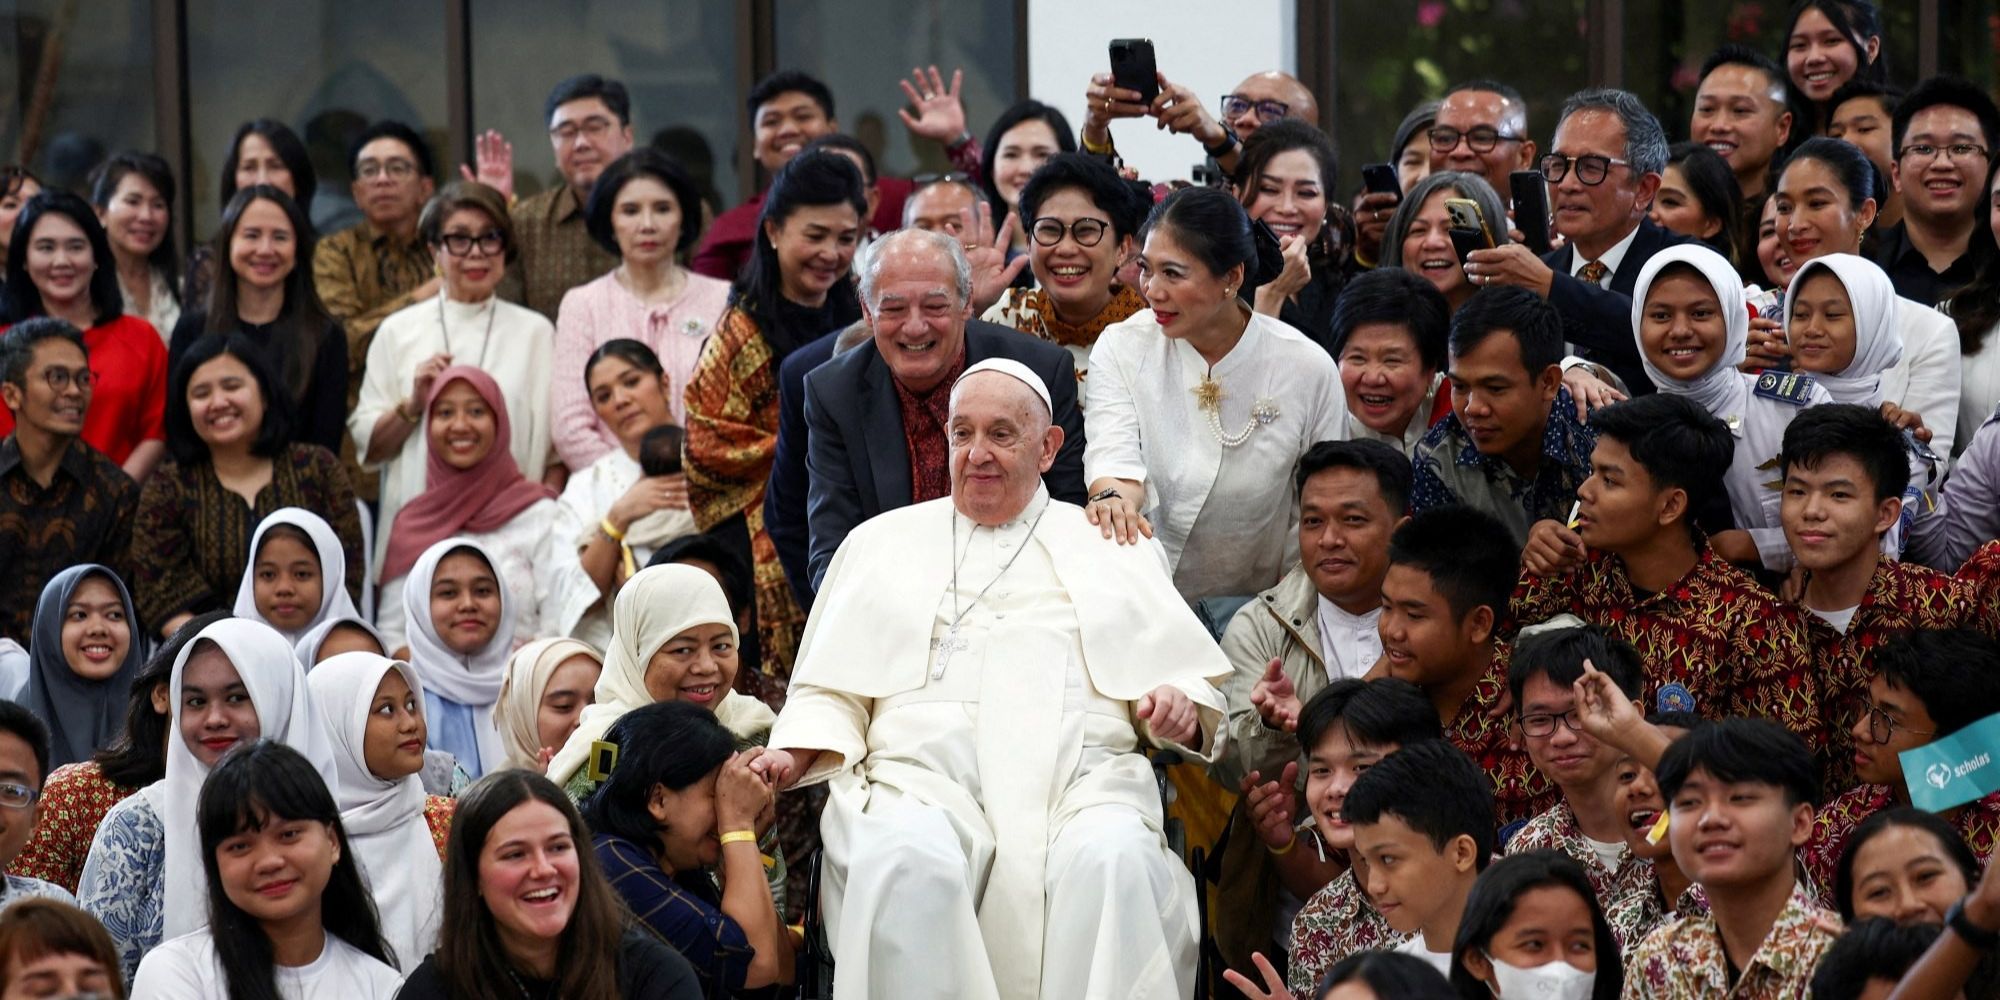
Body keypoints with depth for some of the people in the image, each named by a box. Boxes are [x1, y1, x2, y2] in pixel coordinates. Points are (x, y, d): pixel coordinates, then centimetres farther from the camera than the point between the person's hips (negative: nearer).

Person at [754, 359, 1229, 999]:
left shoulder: (1111, 551, 25)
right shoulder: (883, 543, 27)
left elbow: (1193, 682, 20)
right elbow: (831, 690, 22)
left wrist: (1179, 711, -4)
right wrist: (793, 754, 1)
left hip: (1080, 777, 0)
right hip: (921, 773, 0)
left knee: (1117, 861, -35)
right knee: (909, 862, -36)